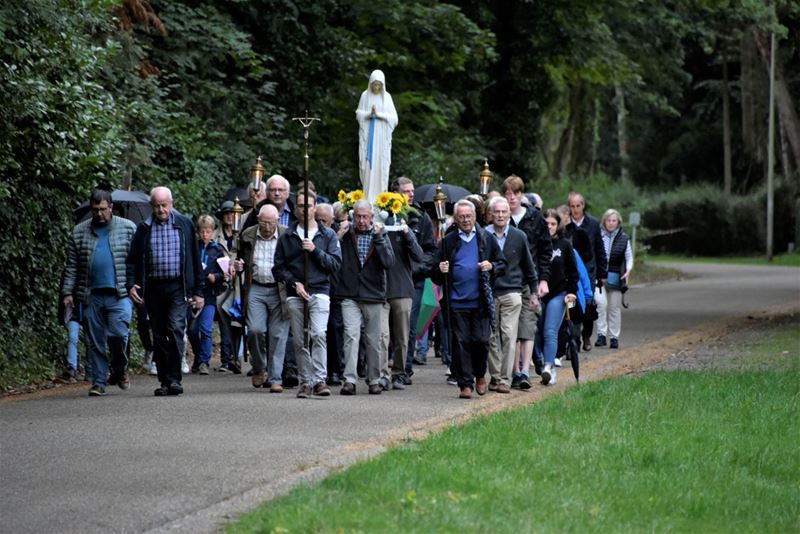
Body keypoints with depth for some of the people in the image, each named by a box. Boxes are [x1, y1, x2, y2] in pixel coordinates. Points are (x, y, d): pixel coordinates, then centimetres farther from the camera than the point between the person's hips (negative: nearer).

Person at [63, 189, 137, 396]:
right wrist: (68, 292, 6)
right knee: (95, 342, 3)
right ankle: (99, 381, 12)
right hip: (91, 296, 3)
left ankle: (120, 369, 9)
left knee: (118, 334, -16)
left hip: (119, 294, -3)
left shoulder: (128, 228, 7)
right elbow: (72, 266, 13)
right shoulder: (79, 232, 12)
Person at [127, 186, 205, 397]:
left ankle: (175, 379, -17)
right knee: (159, 336, 6)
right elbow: (132, 260, 10)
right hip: (153, 288, 3)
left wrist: (198, 290, 5)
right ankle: (165, 381, 13)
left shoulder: (184, 224, 5)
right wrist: (131, 285, -7)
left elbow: (195, 259, 8)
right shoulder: (144, 229, 8)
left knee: (175, 329, -17)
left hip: (178, 287, -2)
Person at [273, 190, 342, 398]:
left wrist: (315, 250, -10)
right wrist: (294, 283, -5)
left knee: (318, 334, -20)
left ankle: (320, 379, -20)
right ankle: (306, 382, 10)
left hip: (320, 292, -2)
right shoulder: (287, 237, 12)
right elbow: (279, 267, 10)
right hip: (295, 295, 2)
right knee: (300, 341, 3)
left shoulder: (327, 235, 10)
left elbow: (336, 264, 1)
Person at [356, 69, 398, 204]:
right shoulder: (365, 95, 4)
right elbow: (359, 114, 4)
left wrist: (379, 114, -16)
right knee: (367, 164, -4)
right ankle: (367, 198, -3)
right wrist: (369, 114, -15)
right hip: (367, 134, 0)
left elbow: (393, 117, -2)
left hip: (381, 136, 0)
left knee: (381, 166, -4)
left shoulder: (387, 97, 2)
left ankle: (379, 197, -3)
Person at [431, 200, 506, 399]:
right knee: (461, 343, -1)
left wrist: (491, 267, -9)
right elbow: (435, 275, 12)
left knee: (481, 340, -3)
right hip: (456, 302, 0)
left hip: (480, 301, 0)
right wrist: (441, 271, -11)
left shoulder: (487, 239, 7)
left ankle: (480, 375, 22)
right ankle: (465, 384, 5)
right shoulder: (448, 241, 8)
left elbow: (503, 265, 12)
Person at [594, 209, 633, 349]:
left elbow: (629, 257, 13)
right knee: (601, 302, -19)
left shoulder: (623, 238, 7)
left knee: (615, 308, 5)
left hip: (615, 277, 2)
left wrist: (628, 271, -4)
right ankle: (601, 334, -14)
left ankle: (614, 337, 15)